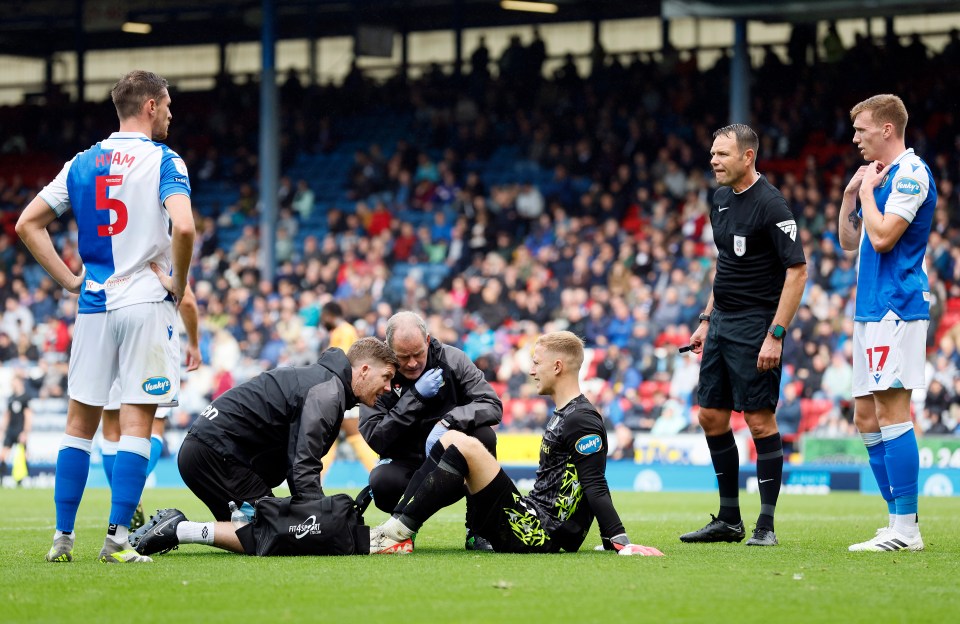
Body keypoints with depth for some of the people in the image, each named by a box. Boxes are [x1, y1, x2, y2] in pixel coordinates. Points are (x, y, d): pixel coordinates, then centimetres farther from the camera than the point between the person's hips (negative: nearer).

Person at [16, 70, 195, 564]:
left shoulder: (82, 164, 10)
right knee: (136, 422, -2)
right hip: (146, 303, -5)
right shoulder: (163, 162, -6)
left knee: (80, 422, 10)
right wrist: (178, 285, -8)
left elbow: (27, 224, 10)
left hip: (93, 303, 5)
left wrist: (69, 279, 10)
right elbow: (183, 227, -22)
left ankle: (62, 537, 9)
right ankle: (117, 538, -8)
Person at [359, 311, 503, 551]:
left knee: (483, 435, -29)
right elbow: (374, 438, -17)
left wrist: (448, 422, -33)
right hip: (406, 465, -1)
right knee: (381, 482, -35)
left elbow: (493, 406, -16)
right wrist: (415, 397, -23)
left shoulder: (452, 360, -8)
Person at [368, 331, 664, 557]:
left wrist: (620, 541, -24)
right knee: (451, 439, 10)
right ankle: (397, 528, -3)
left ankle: (399, 531, -19)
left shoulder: (583, 421, -12)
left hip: (538, 536, -10)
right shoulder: (563, 415, 19)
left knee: (465, 447, -20)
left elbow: (596, 488, -18)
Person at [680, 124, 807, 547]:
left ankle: (766, 525, -2)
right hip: (721, 322, 9)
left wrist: (776, 334, -21)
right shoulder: (721, 199, 11)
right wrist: (706, 320, 19)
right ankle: (729, 521, 18)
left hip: (755, 326, -9)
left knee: (760, 420, -7)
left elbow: (797, 270, -17)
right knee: (711, 417, 9)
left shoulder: (769, 204, -15)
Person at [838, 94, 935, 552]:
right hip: (872, 309, 10)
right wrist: (851, 193, 9)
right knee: (867, 418, 9)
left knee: (891, 413, -12)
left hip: (897, 307, -10)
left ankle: (906, 529, -12)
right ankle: (900, 522, 13)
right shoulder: (881, 175, 18)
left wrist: (867, 191, -6)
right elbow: (850, 241, 22)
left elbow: (882, 236, -20)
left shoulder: (910, 173, -11)